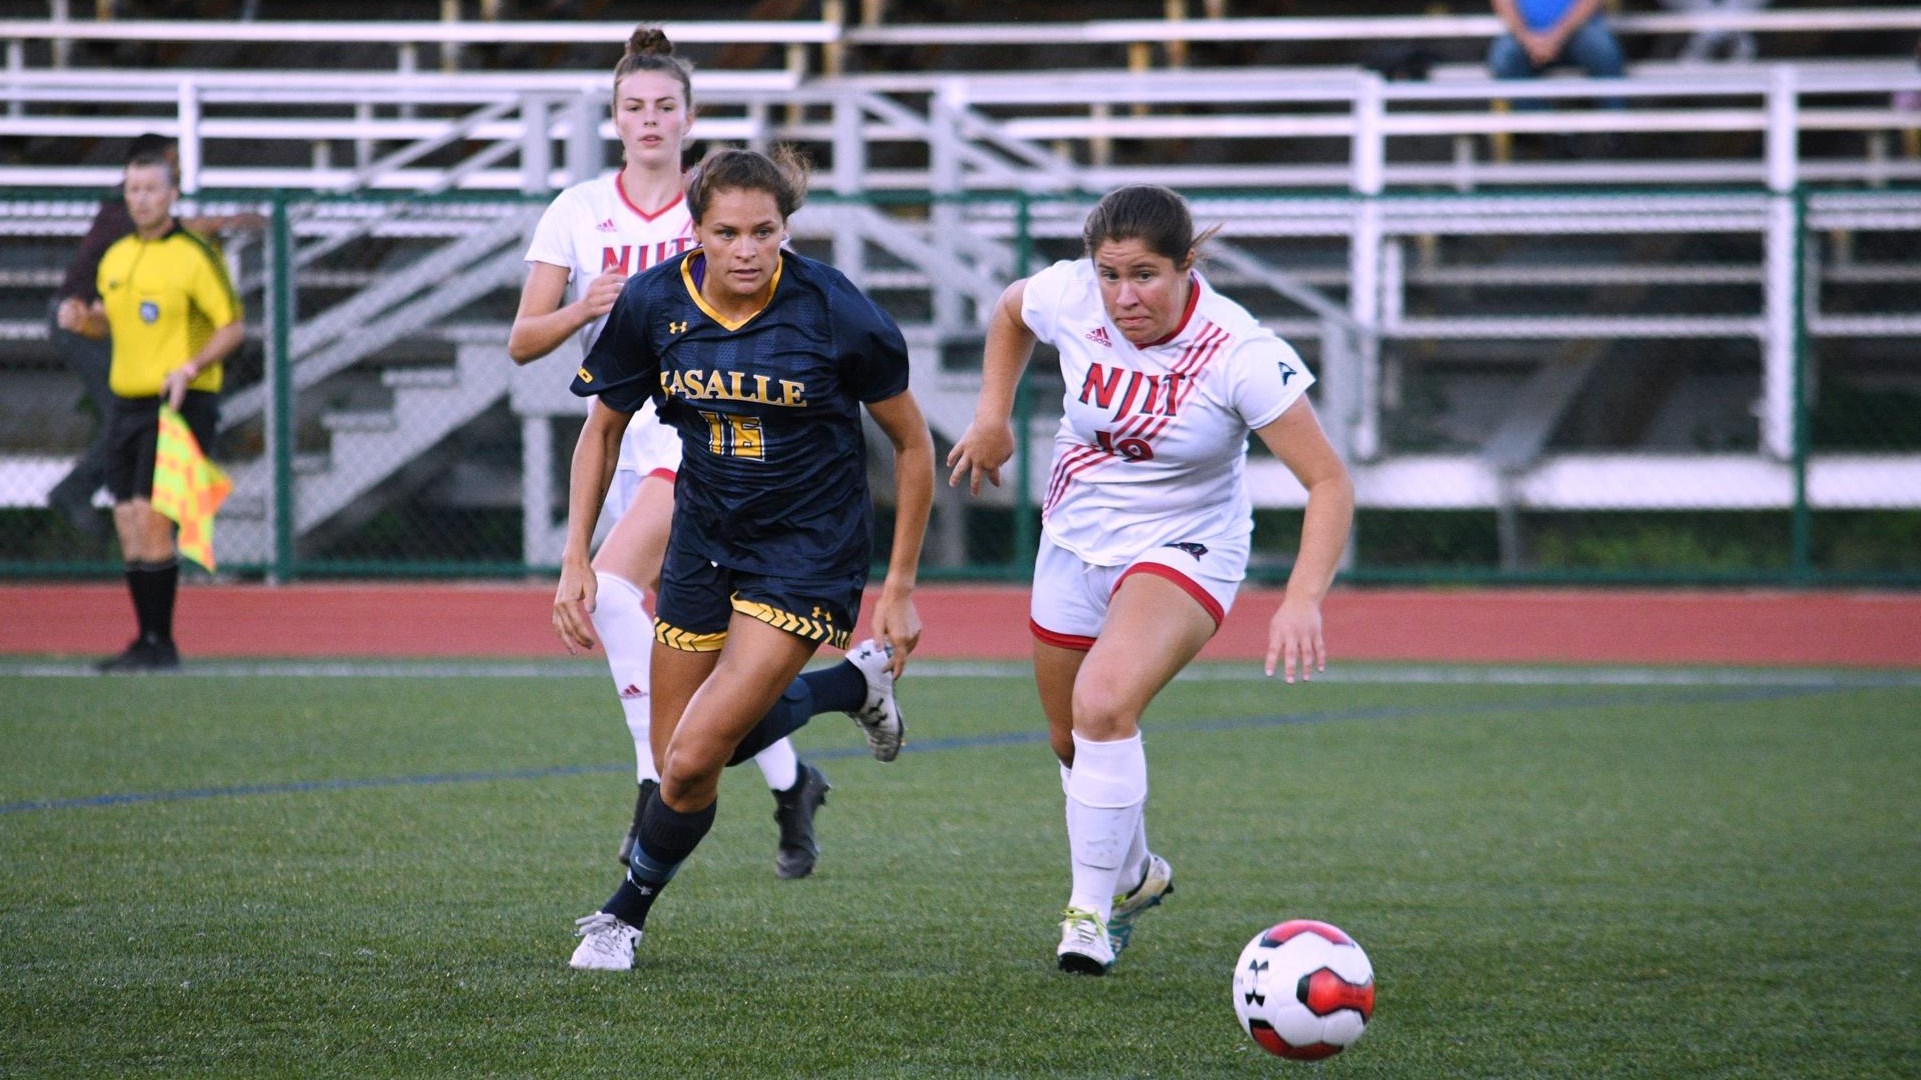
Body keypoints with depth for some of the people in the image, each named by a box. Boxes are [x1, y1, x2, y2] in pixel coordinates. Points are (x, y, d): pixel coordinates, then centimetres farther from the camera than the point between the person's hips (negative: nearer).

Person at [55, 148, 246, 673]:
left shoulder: (196, 256, -9)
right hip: (127, 403, 7)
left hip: (179, 405, -7)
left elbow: (233, 326, -9)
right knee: (128, 525, 4)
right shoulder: (115, 257, 12)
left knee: (151, 520, -13)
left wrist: (190, 368, -23)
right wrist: (81, 319, 0)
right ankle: (146, 641, 11)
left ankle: (160, 644, -8)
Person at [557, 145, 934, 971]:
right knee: (676, 768, 7)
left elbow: (912, 445, -5)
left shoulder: (835, 312, -18)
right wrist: (576, 559, -1)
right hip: (703, 546, 5)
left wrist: (899, 587, -4)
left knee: (695, 758, -16)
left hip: (807, 554, -5)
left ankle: (626, 914, 9)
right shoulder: (653, 303, -10)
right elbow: (603, 430, 7)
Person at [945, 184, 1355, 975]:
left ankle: (1092, 910, -15)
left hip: (1182, 550, -5)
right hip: (1074, 543, 5)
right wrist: (992, 415, 3)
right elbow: (1010, 310, 12)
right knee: (1071, 740, 18)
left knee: (1102, 705, -29)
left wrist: (1304, 599, -36)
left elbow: (1330, 483, -24)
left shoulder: (1241, 355, -27)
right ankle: (1134, 875, 47)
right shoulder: (1069, 298, -16)